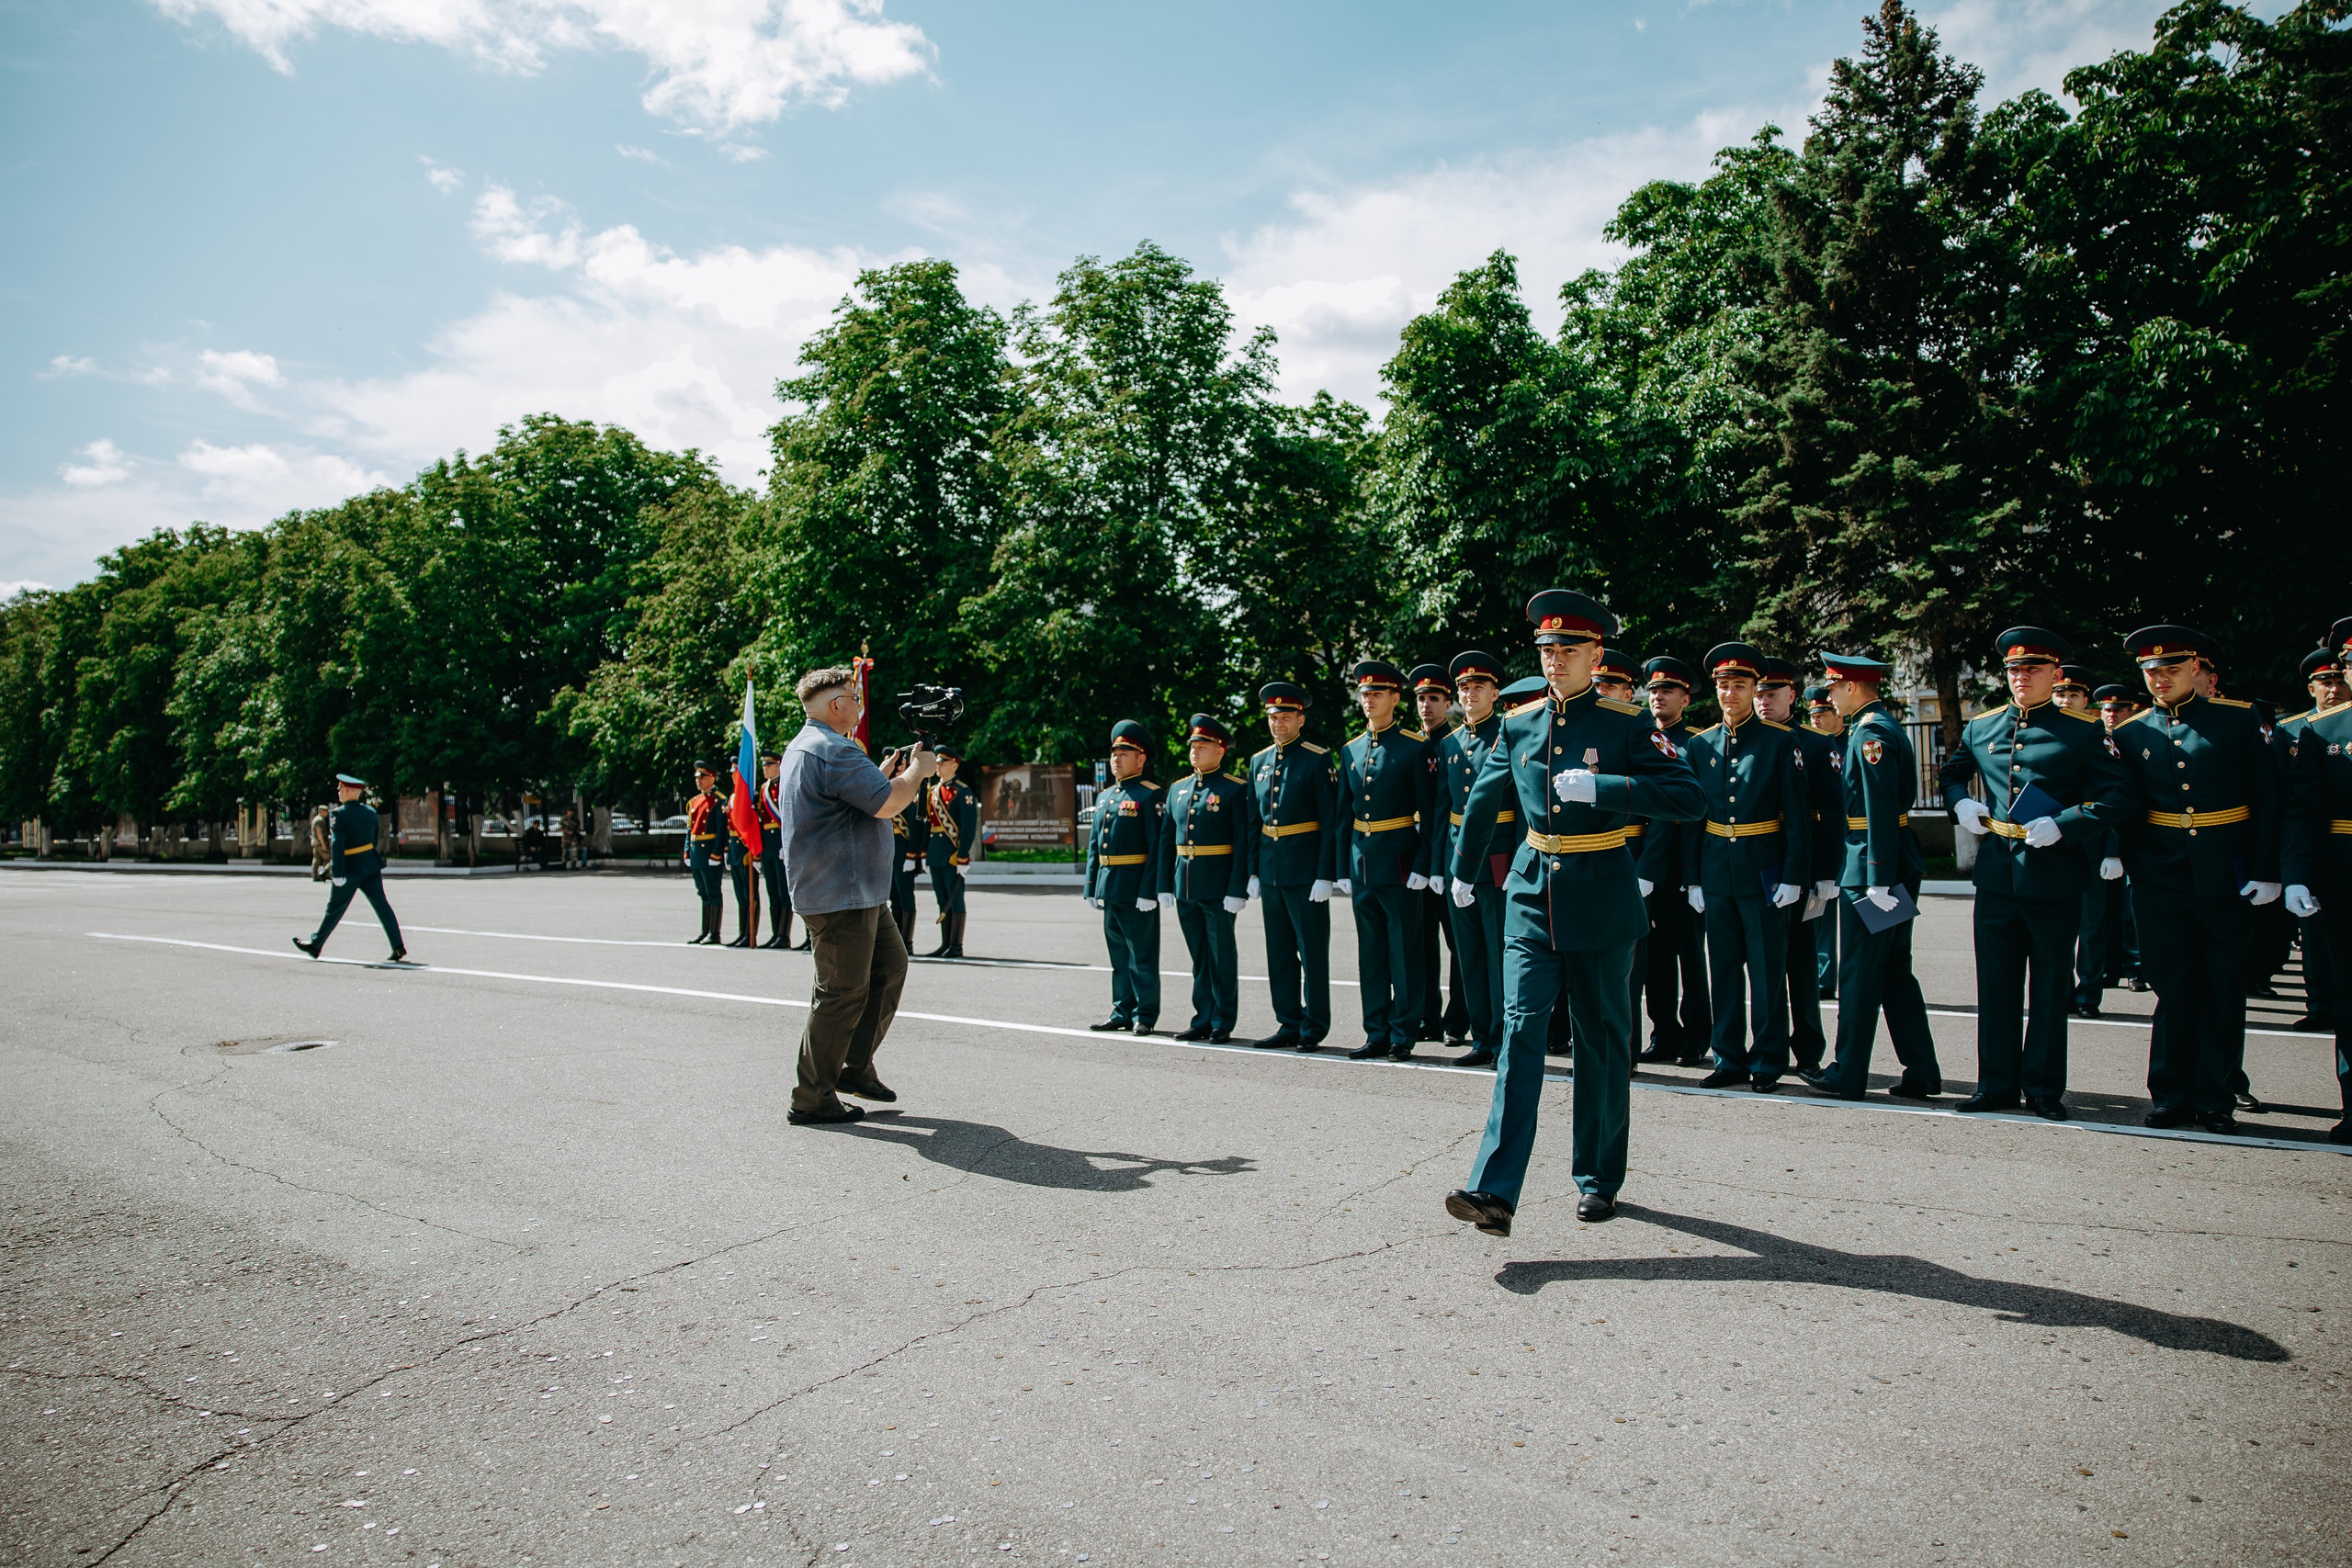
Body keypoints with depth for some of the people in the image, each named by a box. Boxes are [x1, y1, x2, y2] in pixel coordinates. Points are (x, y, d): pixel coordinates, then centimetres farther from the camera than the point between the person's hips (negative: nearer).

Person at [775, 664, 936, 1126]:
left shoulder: (802, 747, 18)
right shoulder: (833, 750, -19)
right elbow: (887, 804, -23)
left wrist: (888, 774, 15)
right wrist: (917, 770, -6)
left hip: (858, 893, 11)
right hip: (839, 894, -11)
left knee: (891, 966, 18)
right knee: (844, 992, -4)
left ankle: (856, 1068, 25)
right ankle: (812, 1100, 5)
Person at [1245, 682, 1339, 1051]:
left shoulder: (1318, 759, -6)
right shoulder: (1259, 762, 12)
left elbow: (1331, 822, -10)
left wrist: (1325, 875, -15)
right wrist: (1253, 871, 11)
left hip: (1305, 869, -6)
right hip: (1270, 869, 6)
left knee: (1312, 951, 0)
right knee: (1279, 952, 10)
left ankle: (1314, 1028, 8)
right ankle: (1289, 1025, 19)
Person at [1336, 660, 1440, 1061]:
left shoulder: (1415, 748, -4)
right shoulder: (1351, 750, 12)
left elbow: (1430, 812, -6)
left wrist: (1422, 866, -13)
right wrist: (1343, 868, 10)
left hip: (1398, 861, -6)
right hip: (1361, 862, 6)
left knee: (1404, 951, 0)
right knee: (1370, 953, 9)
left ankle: (1403, 1035, 8)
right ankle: (1377, 1035, 16)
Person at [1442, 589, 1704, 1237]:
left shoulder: (1627, 723, -6)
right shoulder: (1519, 724, 6)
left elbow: (1689, 797, -16)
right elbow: (1483, 801, 21)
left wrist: (1599, 786, -24)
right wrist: (1462, 870, 29)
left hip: (1602, 902, -2)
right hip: (1532, 894, 2)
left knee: (1602, 1040, 9)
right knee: (1521, 1028, -9)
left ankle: (1599, 1179, 26)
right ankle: (1494, 1192, -14)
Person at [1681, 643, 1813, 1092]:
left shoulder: (1781, 741, -2)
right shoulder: (1700, 744, 8)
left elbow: (1798, 815, -4)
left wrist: (1792, 877, -11)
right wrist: (1692, 879, 5)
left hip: (1764, 871, -3)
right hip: (1716, 873, 4)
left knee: (1767, 971, 2)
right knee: (1723, 971, 8)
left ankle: (1768, 1062, 13)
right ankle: (1730, 1059, 18)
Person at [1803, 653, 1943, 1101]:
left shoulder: (1870, 733, -15)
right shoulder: (1884, 724, 16)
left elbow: (1880, 811, -22)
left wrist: (1878, 880, -24)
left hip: (1873, 863, -10)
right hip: (1898, 863, 10)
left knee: (1859, 972, -2)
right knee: (1895, 970, 13)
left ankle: (1847, 1076, 7)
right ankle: (1921, 1073, 17)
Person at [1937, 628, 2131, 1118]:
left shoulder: (2083, 729, -3)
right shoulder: (1981, 727, 9)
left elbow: (2116, 793, -7)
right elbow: (1950, 773, 25)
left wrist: (2064, 826, -20)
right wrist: (1959, 804, 5)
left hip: (2055, 874, -3)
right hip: (1997, 871, 4)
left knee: (2049, 986, 7)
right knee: (1996, 984, 9)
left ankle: (2044, 1087, 18)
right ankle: (1997, 1083, 19)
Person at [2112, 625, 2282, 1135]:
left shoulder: (2237, 719, 2)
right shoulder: (2129, 733, 6)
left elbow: (2267, 796, 0)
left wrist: (2266, 870, -6)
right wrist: (2117, 854, -7)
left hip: (2227, 877, -1)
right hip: (2160, 878, 1)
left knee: (2223, 989, 6)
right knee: (2172, 988, 5)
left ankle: (2215, 1098, 16)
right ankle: (2171, 1094, 15)